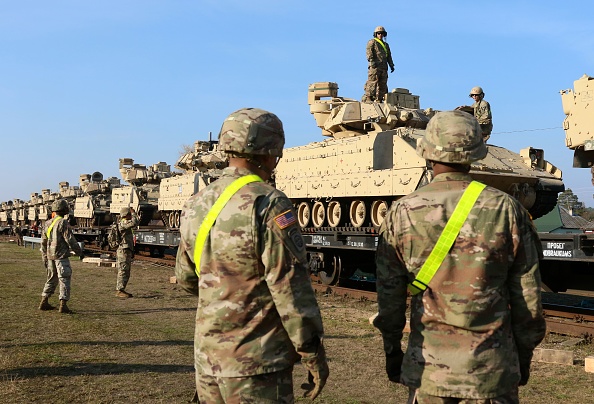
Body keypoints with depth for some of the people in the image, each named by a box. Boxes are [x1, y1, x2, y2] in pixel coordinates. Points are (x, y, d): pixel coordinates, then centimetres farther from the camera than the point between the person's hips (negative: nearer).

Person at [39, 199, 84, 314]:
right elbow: (70, 240, -15)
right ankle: (63, 305, -8)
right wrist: (80, 252, -4)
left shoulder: (47, 223, 10)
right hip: (61, 256, -7)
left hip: (50, 256, 7)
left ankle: (44, 302, 21)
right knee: (64, 280, -4)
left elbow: (43, 242, 15)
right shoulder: (63, 223, -14)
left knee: (51, 279, 18)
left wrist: (44, 257, 23)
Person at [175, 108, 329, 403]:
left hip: (207, 357, 7)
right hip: (255, 365, -7)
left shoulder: (196, 205, 5)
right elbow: (291, 290, -19)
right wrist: (313, 355, -11)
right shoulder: (267, 205, -18)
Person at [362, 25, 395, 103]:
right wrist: (372, 61, -21)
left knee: (383, 84, 1)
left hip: (384, 67, 6)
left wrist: (391, 65, 15)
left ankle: (379, 99, 3)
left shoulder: (386, 45, 28)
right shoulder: (372, 42, 9)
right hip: (375, 66, -6)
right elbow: (369, 52, -5)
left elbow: (389, 56, 27)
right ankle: (367, 98, -17)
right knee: (372, 82, -15)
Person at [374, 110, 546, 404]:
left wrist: (392, 351, 13)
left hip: (427, 368, 1)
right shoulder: (506, 209, -6)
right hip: (492, 369, 0)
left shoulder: (402, 213, -6)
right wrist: (524, 356, 12)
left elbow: (389, 299, 0)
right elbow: (529, 298, -1)